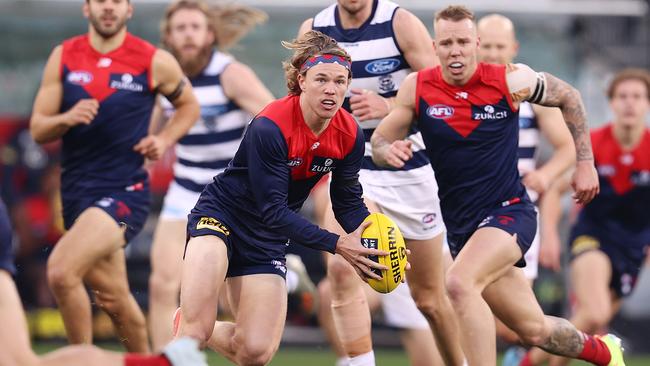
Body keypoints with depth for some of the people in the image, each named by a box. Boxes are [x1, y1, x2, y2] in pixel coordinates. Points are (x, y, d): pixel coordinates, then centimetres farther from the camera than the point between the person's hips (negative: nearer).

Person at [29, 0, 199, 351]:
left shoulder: (155, 62, -4)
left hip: (124, 191, -5)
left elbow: (188, 105, 14)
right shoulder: (63, 57, 4)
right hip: (76, 189, 5)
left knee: (61, 271, -25)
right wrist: (67, 119, -17)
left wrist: (165, 139, -4)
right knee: (112, 297, 15)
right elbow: (38, 129, 4)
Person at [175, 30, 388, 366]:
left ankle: (191, 328, 26)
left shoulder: (349, 136, -10)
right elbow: (273, 211, -26)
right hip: (221, 214, -6)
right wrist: (336, 244, -31)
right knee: (195, 332, -28)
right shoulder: (269, 127, -28)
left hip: (267, 238, 6)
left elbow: (349, 203, 4)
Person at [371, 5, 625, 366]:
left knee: (459, 283, -32)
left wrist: (585, 163, 6)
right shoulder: (417, 87, -5)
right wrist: (389, 151, -22)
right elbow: (379, 141, 2)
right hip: (460, 225, 3)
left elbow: (568, 97, 8)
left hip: (509, 213, -3)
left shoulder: (510, 80, -9)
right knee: (535, 330, 9)